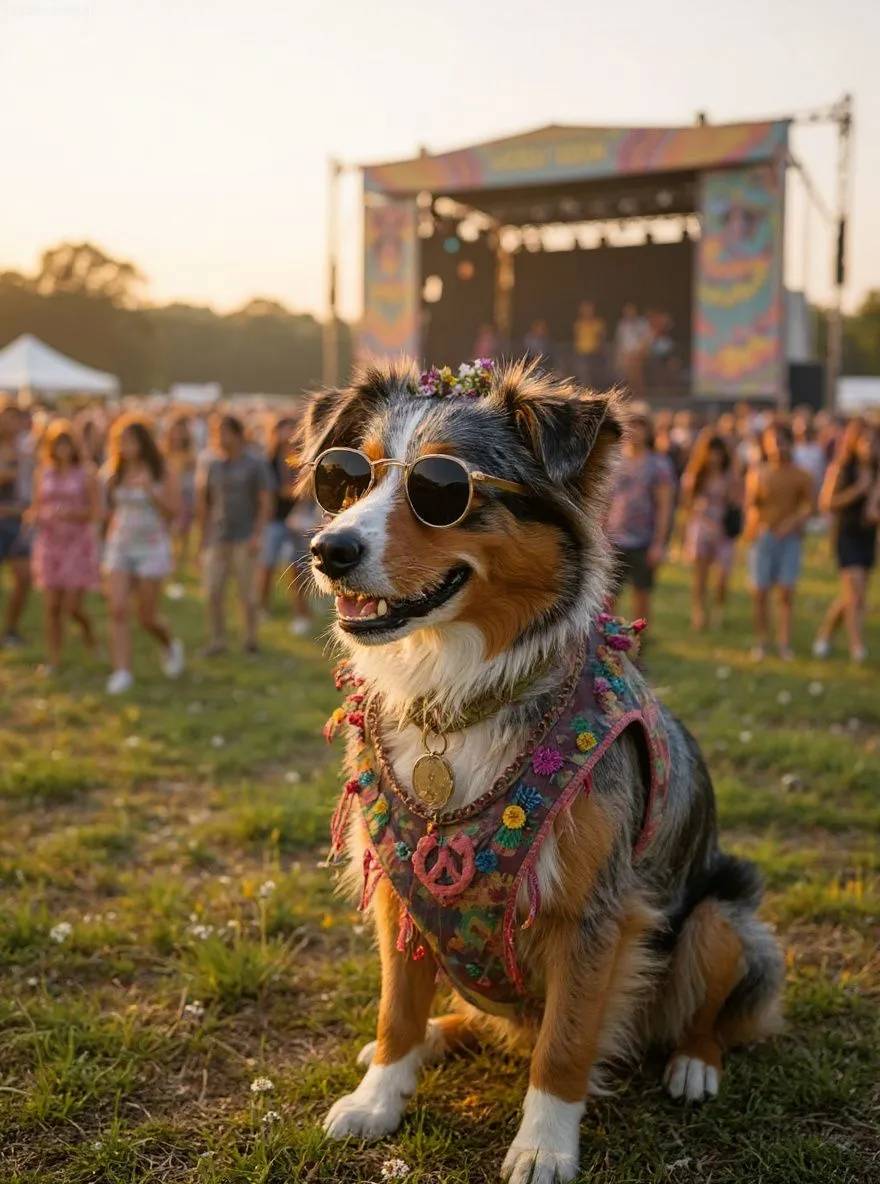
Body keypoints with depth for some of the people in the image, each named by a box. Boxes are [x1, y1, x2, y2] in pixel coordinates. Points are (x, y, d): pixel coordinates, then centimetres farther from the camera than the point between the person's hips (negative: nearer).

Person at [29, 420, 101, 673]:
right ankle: (53, 659, 9)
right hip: (50, 544, 3)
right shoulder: (42, 473, 5)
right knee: (51, 606, 0)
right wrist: (38, 515, -11)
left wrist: (70, 512, -21)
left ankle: (87, 628, 29)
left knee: (72, 607, -5)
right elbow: (36, 508, 12)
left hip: (79, 544, -3)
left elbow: (96, 512, -5)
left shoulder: (86, 473, -4)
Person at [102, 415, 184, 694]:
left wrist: (151, 490, -18)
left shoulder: (161, 473, -4)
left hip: (152, 547, -3)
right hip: (119, 546, 3)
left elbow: (175, 511, -6)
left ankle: (170, 645, 34)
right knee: (117, 609, -10)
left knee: (147, 616, 2)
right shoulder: (114, 472, 7)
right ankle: (121, 671, -8)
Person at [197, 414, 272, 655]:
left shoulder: (256, 464, -2)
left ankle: (251, 638, 18)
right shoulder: (210, 465, 7)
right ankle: (217, 640, 9)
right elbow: (202, 503, 13)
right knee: (213, 593, -2)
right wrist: (203, 536, 10)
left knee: (247, 594, 2)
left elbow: (265, 503, -4)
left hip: (245, 540, -3)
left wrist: (257, 535, -12)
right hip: (216, 540, 3)